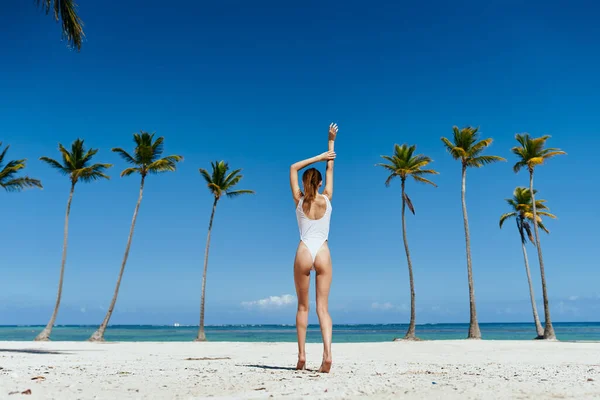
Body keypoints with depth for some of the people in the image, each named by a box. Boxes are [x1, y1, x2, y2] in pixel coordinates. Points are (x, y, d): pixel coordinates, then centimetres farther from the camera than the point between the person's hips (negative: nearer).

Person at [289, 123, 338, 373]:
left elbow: (293, 169, 14)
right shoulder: (326, 199, 3)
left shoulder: (299, 200, 2)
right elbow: (330, 169, 15)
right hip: (323, 254, 1)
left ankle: (302, 356, 9)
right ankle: (327, 353, -14)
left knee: (303, 307, 10)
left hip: (304, 254, 0)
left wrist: (319, 156, 13)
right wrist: (331, 141, 21)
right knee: (323, 308, 1)